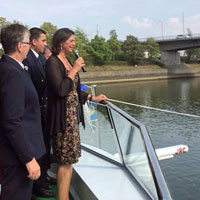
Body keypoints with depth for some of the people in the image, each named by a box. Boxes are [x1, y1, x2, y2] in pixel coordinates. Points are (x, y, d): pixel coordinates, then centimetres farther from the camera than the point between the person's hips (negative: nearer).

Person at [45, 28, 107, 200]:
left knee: (69, 159, 14)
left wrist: (93, 98, 18)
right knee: (65, 161, -2)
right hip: (62, 117, -9)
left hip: (72, 115, 9)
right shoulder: (53, 62, -12)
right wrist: (74, 69, -15)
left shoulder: (67, 61, 13)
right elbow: (61, 90, -22)